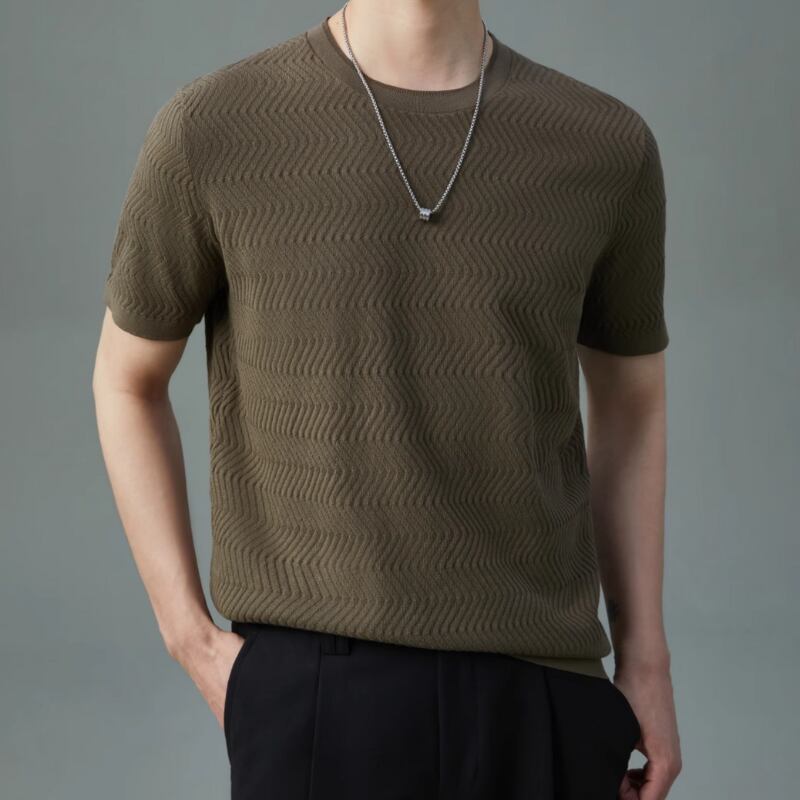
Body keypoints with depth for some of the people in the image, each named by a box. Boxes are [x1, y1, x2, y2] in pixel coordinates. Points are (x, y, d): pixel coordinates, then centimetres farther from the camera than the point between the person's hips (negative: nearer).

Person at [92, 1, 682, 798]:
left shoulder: (608, 146, 0)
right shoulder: (212, 132, -7)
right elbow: (125, 381, 7)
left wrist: (646, 660, 8)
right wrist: (191, 642, 0)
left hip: (539, 687, 3)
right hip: (317, 686, -2)